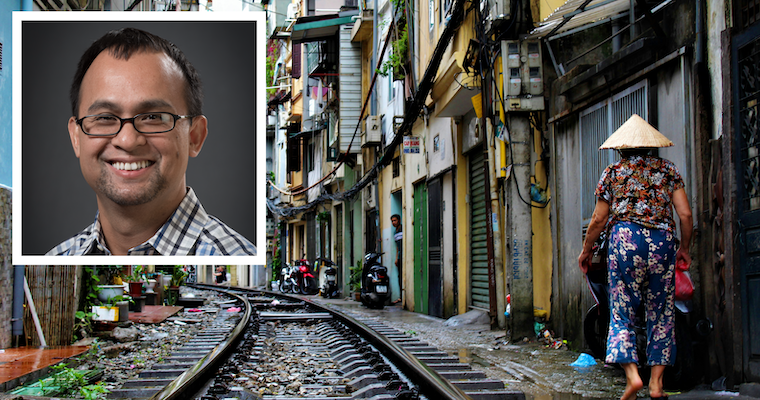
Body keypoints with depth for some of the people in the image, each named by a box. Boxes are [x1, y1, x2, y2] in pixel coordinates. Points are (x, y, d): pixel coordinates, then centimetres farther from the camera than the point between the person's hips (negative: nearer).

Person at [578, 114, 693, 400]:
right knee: (661, 313, 8)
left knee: (621, 312, 2)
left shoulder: (613, 172, 9)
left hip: (625, 239, -1)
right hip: (662, 241, 2)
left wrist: (586, 251, 21)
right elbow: (685, 214, 5)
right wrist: (684, 248, 19)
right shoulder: (668, 170, 11)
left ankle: (631, 374, -14)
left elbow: (599, 219, 8)